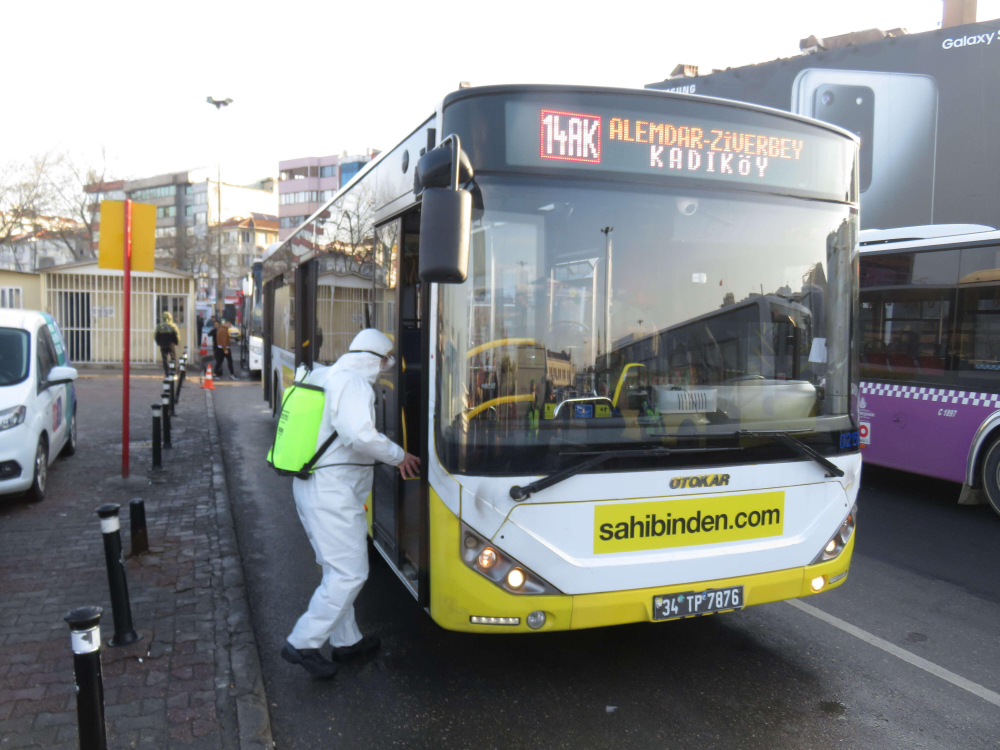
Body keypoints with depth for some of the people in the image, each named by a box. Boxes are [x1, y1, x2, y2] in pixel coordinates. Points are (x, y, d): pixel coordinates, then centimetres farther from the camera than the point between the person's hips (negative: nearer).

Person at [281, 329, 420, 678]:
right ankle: (303, 643, 2)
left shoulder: (326, 376, 13)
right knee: (350, 573, -3)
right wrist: (399, 455, -14)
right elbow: (361, 435, -29)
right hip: (333, 493, -10)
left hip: (309, 486, 10)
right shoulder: (354, 383, -16)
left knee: (337, 568, 19)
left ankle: (346, 640, 30)